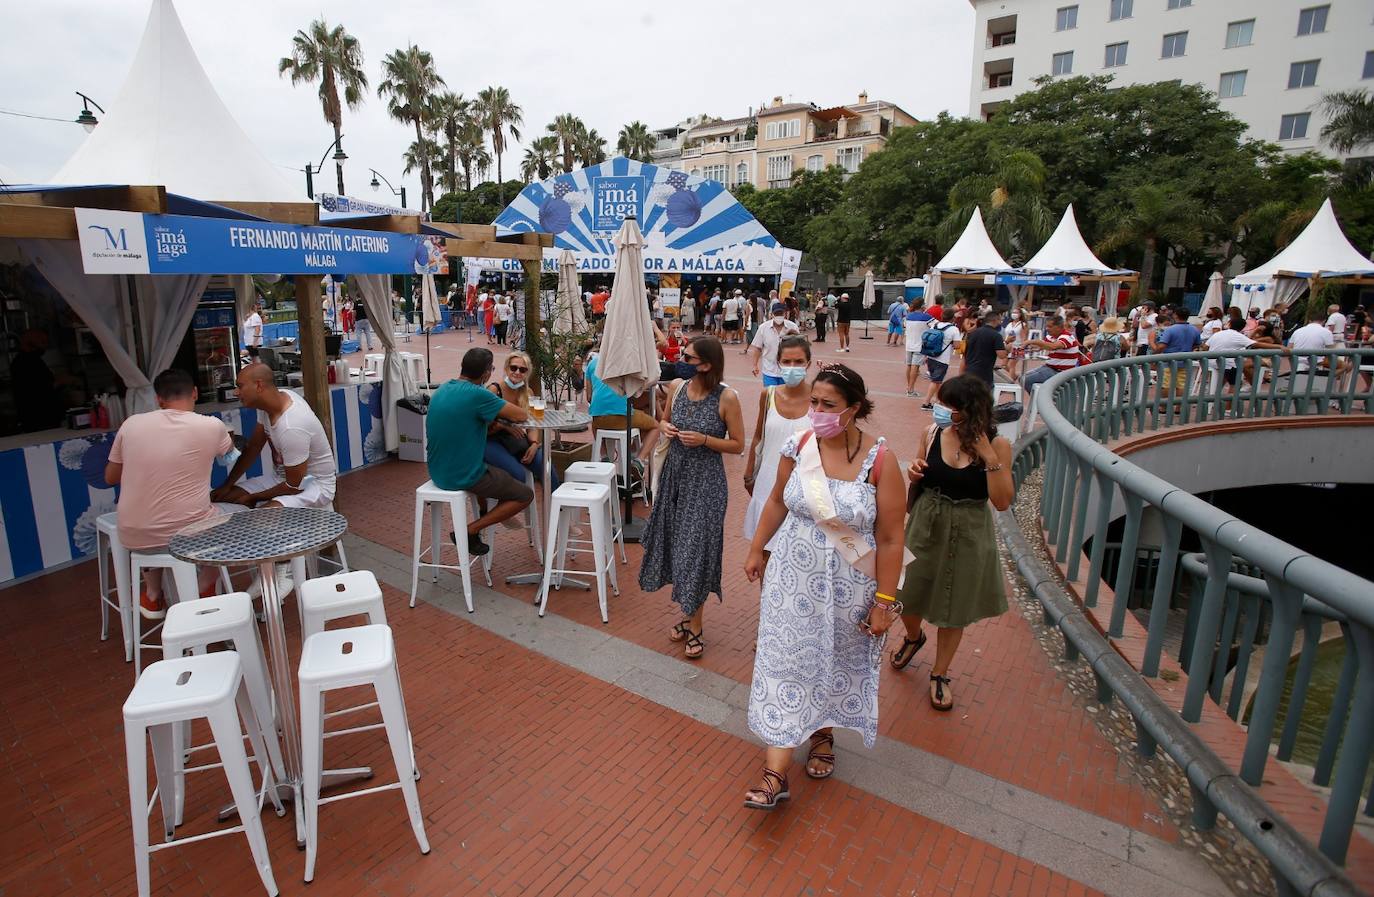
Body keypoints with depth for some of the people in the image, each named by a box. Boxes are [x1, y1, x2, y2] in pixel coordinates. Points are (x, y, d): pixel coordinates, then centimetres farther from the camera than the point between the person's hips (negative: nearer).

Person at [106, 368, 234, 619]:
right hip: (190, 532, -3)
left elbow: (110, 478, 12)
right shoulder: (212, 426, -8)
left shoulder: (131, 424, -2)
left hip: (136, 538, 3)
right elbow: (229, 448, 18)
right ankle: (203, 591, 22)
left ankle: (153, 597, 37)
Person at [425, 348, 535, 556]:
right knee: (525, 495, 5)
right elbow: (522, 416, -16)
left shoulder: (442, 390, 4)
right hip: (462, 477, -8)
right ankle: (469, 531, 0)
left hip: (437, 472, 8)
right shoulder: (477, 394, -22)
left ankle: (483, 513, 31)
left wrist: (496, 416, 3)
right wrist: (502, 413, 4)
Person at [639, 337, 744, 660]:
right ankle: (688, 614, 33)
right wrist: (665, 427, -6)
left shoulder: (727, 398, -15)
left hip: (705, 482, -5)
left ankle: (695, 626, 19)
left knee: (697, 548, 1)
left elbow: (738, 445, -8)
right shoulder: (676, 387, -1)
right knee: (676, 542, 12)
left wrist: (704, 440, -21)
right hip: (674, 475, 5)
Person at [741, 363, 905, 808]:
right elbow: (777, 501, 7)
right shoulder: (799, 447, -8)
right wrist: (757, 550, 13)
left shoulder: (881, 461, -18)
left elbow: (890, 539, -13)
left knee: (835, 663, 18)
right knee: (785, 662, 4)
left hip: (847, 587, -2)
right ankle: (775, 773, 14)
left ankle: (822, 734, 47)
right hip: (792, 578, 2)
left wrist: (884, 601, -11)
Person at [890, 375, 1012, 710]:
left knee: (955, 609, 14)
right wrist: (914, 472, -15)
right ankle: (913, 637, 51)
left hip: (967, 536, -2)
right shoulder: (933, 433, -7)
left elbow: (1003, 502, -18)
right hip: (926, 527, 2)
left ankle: (940, 674, 37)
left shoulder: (997, 446, -15)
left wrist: (989, 458, -27)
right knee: (908, 595, 15)